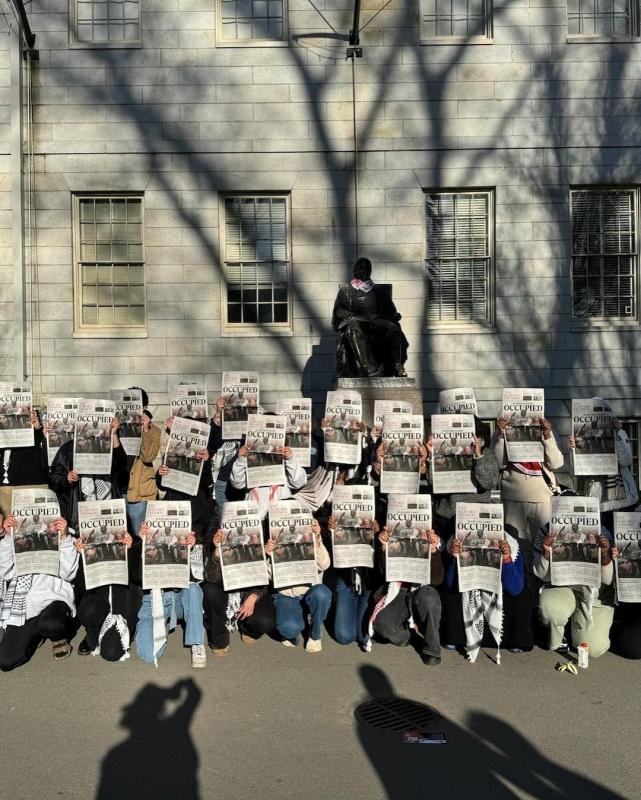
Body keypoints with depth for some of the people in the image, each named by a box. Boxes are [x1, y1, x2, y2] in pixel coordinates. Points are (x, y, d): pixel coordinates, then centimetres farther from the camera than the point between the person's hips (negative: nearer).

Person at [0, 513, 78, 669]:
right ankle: (38, 633, 20)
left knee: (49, 625, -37)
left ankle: (58, 636, 1)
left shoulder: (65, 535, 4)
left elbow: (67, 574, -8)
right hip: (22, 608, 3)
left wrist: (64, 538, -19)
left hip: (52, 600, -3)